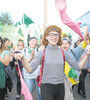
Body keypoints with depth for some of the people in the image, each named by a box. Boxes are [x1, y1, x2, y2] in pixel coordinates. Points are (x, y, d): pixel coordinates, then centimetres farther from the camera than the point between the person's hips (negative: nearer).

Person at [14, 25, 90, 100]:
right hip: (47, 88, -3)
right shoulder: (42, 53, -5)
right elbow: (30, 69, -12)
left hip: (60, 88, 3)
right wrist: (22, 58, -28)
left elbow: (78, 67, 1)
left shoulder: (63, 53, 2)